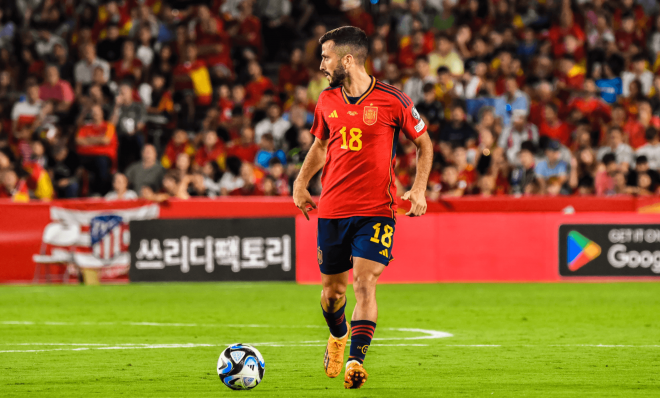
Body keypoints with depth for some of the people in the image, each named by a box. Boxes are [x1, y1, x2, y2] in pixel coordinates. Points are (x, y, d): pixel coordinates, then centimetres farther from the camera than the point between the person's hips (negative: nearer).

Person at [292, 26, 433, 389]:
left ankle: (355, 360, -15)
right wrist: (301, 182, 11)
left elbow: (424, 143, 5)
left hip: (376, 210, -4)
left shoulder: (392, 101, -7)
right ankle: (337, 337, 43)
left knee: (364, 284, -17)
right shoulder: (326, 101, 7)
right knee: (332, 289, 12)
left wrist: (419, 189, -6)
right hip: (331, 209, 4)